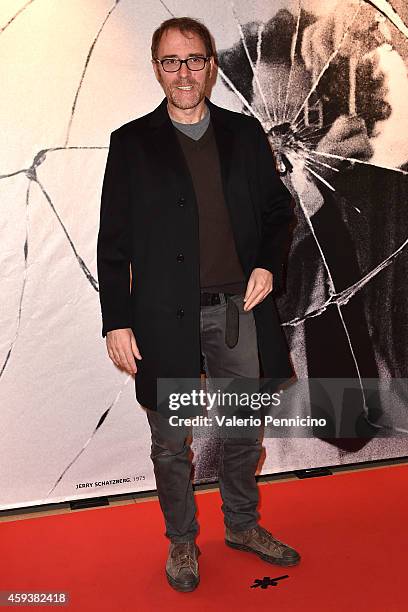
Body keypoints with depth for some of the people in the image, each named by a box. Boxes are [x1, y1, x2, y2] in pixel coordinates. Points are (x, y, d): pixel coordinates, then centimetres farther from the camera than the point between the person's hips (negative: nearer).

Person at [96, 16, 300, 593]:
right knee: (171, 443, 11)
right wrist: (117, 323, -7)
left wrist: (269, 265, -6)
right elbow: (113, 242, -2)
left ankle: (243, 525, 40)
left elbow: (277, 210, 13)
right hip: (164, 317, -2)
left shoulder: (245, 132, 6)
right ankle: (181, 541, 33)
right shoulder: (131, 142, -1)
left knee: (243, 431, 17)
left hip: (240, 308, 3)